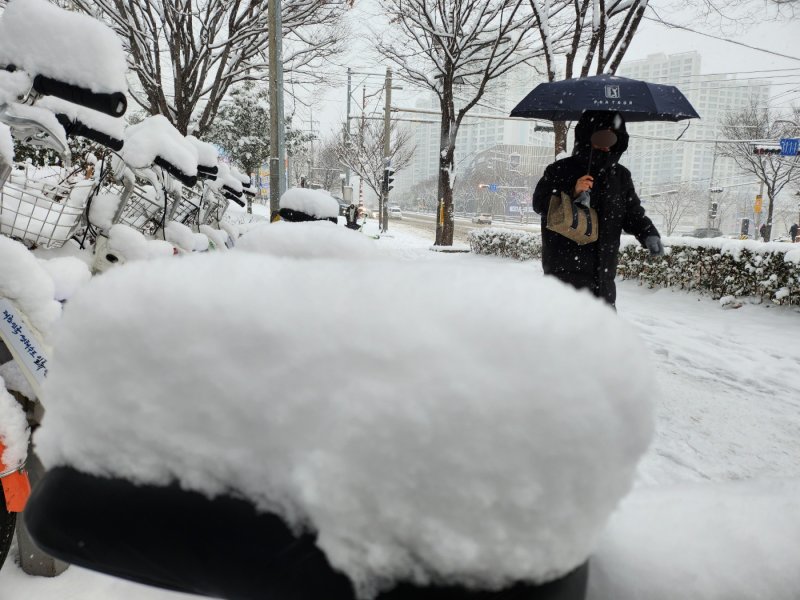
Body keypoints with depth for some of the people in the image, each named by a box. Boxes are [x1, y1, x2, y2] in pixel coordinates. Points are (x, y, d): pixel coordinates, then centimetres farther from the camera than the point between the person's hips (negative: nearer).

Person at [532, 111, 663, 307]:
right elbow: (540, 203, -6)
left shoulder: (620, 176, 13)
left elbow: (633, 213, 15)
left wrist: (649, 235, -4)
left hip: (604, 272, 6)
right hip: (567, 270, -5)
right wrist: (572, 194, -21)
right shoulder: (560, 170, -2)